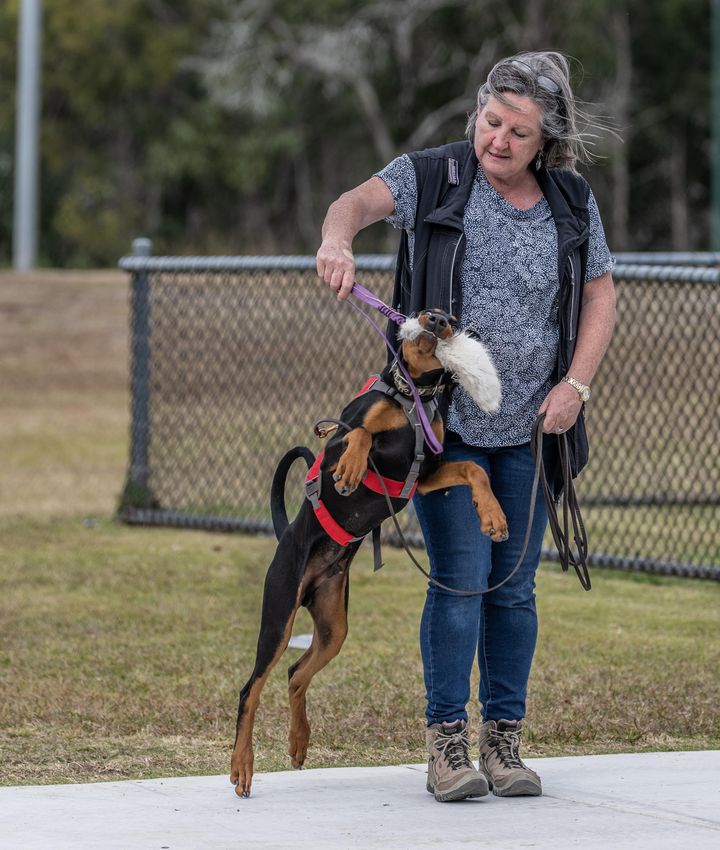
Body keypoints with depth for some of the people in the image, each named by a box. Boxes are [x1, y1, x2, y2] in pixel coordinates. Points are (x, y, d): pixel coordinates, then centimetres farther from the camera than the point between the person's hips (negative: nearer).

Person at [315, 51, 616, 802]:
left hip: (529, 431, 3)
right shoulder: (433, 177, -4)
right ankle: (445, 742, -1)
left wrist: (576, 384, -1)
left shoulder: (571, 203, 5)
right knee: (460, 579, -9)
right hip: (445, 422, -3)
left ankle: (503, 739, 17)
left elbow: (600, 295, 12)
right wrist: (337, 238, -45)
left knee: (514, 587, 7)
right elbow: (363, 200, -21)